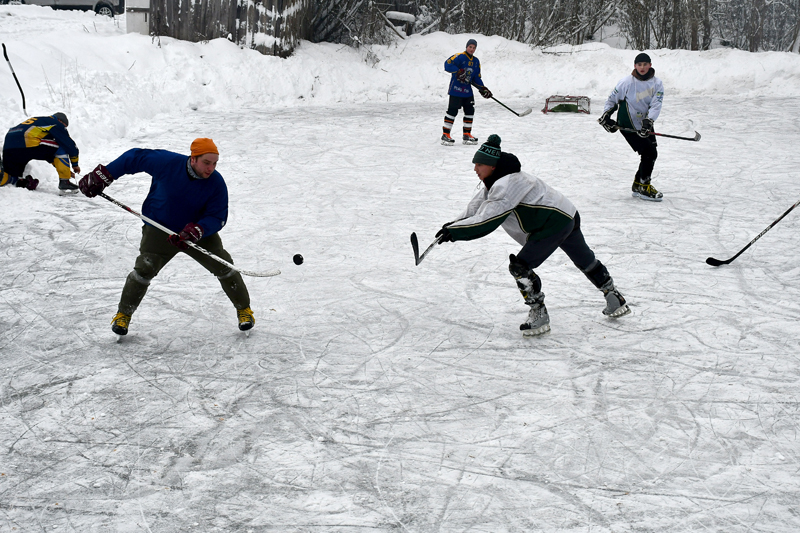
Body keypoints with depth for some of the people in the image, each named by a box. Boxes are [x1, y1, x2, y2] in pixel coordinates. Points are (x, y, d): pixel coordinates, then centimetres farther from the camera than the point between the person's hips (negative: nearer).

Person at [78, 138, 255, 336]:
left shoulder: (216, 183, -18)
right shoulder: (166, 163, -22)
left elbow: (217, 217, -16)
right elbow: (134, 158, -9)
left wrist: (194, 232, -35)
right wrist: (101, 177, -7)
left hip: (200, 232, 1)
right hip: (160, 228, -1)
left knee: (223, 266, -6)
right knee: (144, 269, -14)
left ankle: (244, 309, 17)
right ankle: (123, 314, 7)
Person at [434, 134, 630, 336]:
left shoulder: (507, 184, -26)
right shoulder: (497, 183, 7)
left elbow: (486, 221, -30)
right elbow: (476, 209, 10)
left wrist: (455, 231, -26)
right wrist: (453, 225, -3)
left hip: (556, 222, -11)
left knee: (521, 267, -13)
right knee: (585, 261, 25)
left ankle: (539, 316, -3)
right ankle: (614, 298, 42)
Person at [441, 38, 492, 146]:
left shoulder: (476, 61, 14)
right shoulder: (459, 57, -8)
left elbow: (477, 78, 17)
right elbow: (447, 65, -19)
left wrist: (482, 88, 5)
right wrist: (458, 71, -28)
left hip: (467, 91, 7)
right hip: (456, 89, -7)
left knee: (470, 111, 8)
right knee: (452, 111, -7)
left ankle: (467, 135, 17)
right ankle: (445, 135, -2)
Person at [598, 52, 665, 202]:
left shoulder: (657, 84, -2)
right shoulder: (626, 82, -10)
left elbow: (656, 105, -13)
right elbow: (612, 99, 4)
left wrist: (648, 122, -28)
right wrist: (606, 116, -7)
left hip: (645, 125, 6)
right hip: (628, 126, -6)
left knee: (651, 154, 9)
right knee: (649, 153, -13)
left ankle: (638, 185, 26)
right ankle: (643, 187, -1)